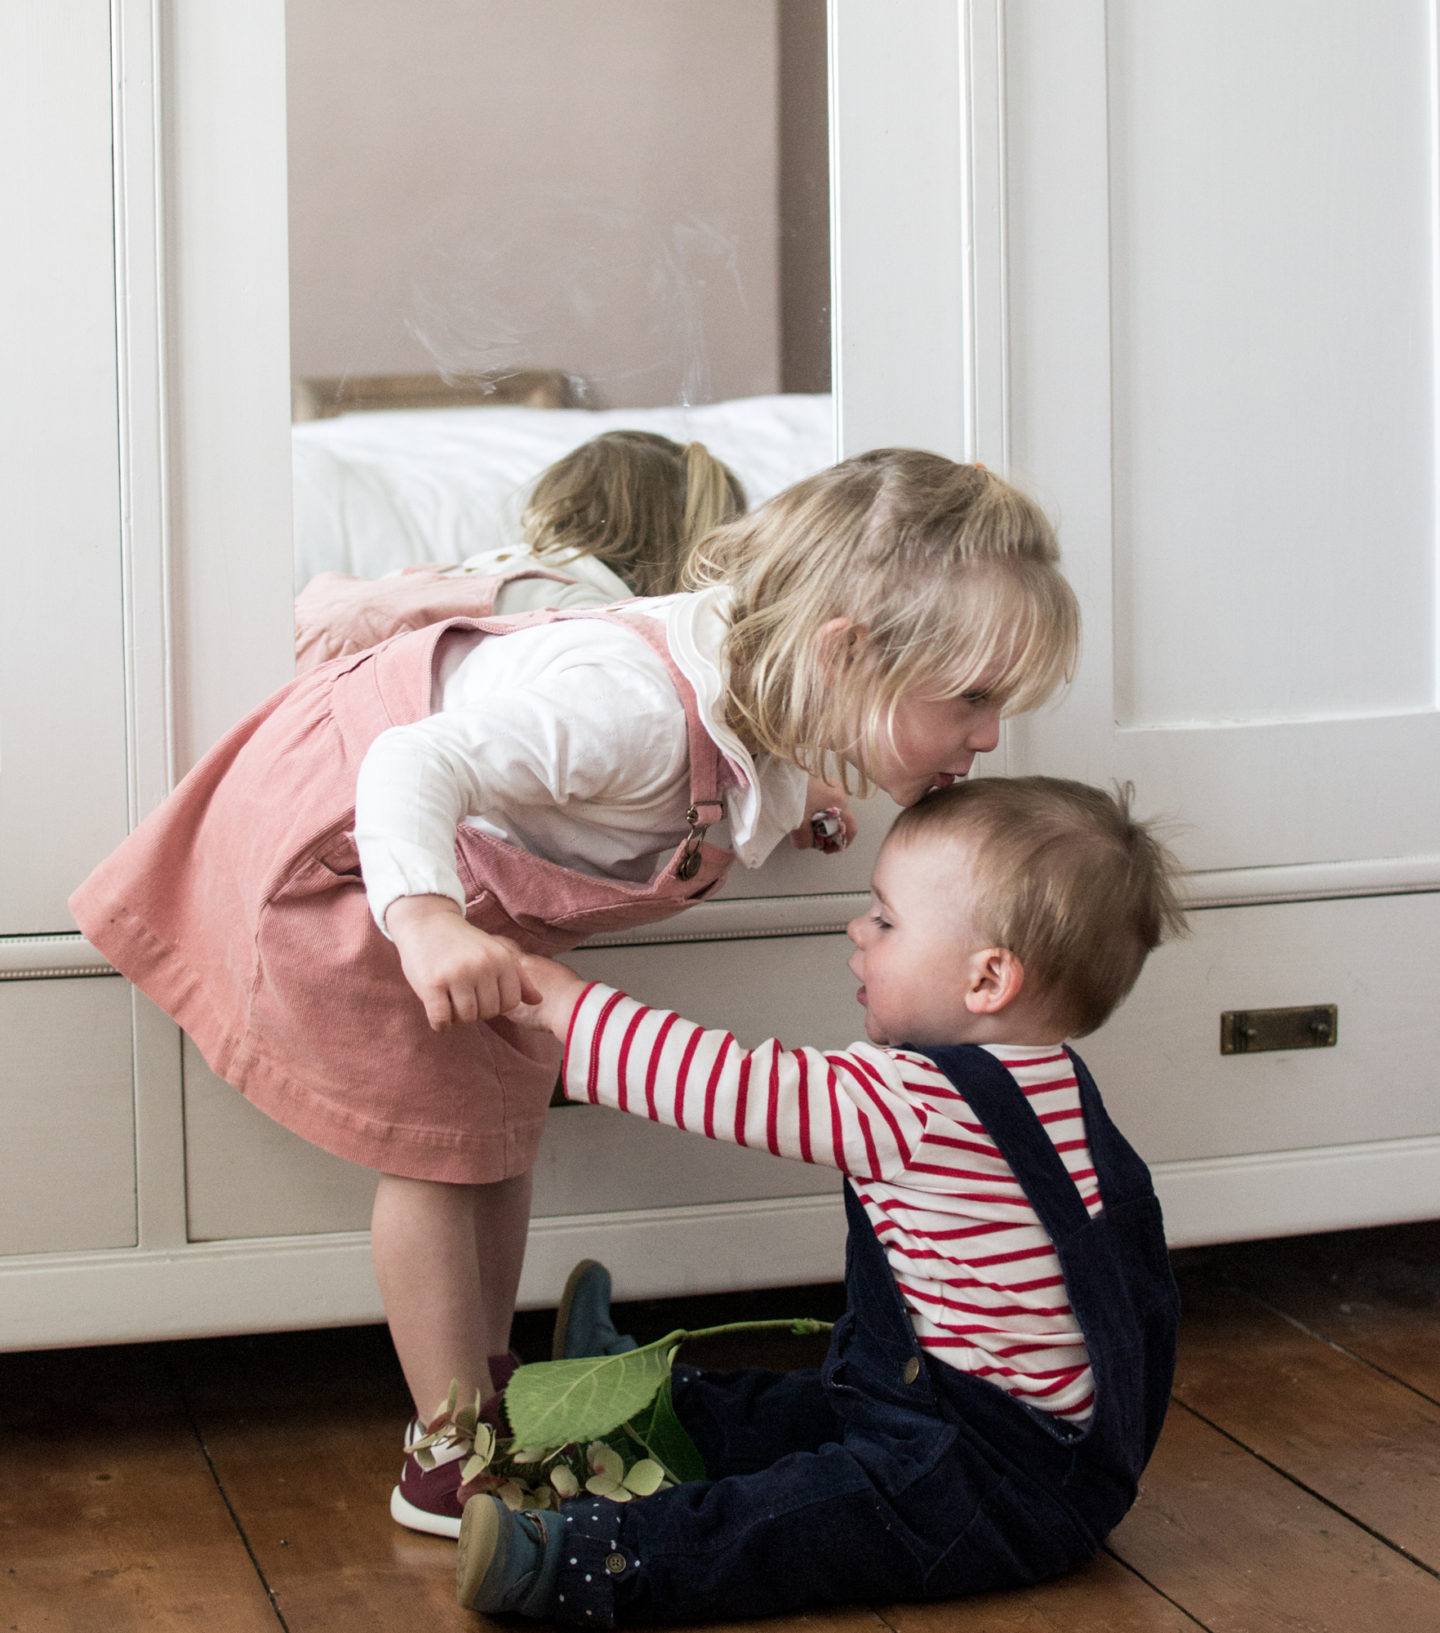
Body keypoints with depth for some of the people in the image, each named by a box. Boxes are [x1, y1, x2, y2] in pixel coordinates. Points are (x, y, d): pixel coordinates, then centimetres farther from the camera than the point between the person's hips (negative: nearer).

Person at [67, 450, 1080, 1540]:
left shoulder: (782, 711, -16)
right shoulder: (631, 703, -44)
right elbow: (418, 767, -49)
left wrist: (789, 801, -1)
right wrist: (425, 916, -63)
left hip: (470, 875, 9)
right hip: (340, 846, -9)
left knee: (510, 1116, 14)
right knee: (439, 1143, -7)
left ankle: (483, 1389, 28)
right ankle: (452, 1462, 3)